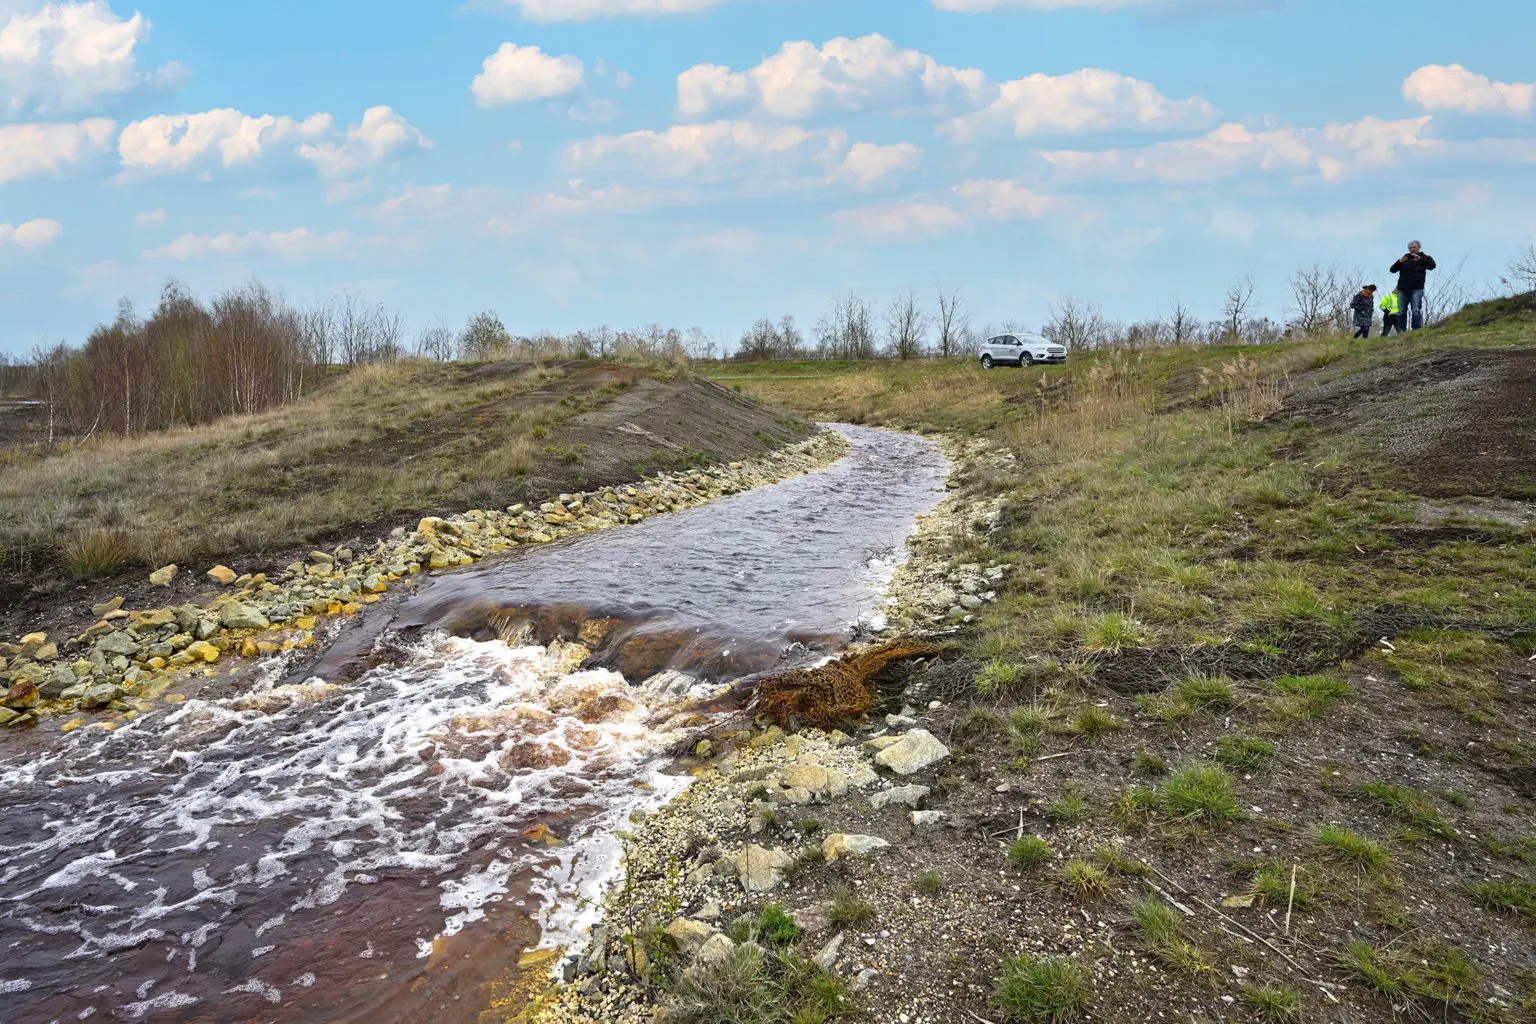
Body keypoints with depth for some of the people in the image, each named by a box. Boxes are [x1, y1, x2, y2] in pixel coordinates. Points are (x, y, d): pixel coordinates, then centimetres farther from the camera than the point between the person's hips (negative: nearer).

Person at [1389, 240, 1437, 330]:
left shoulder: (1424, 257, 9)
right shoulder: (1405, 258, 18)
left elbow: (1432, 265, -10)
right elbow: (1392, 270, 11)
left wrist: (1420, 259, -21)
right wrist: (1399, 262, -8)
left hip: (1417, 289, -3)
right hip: (1402, 289, 3)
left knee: (1416, 311, -12)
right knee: (1401, 311, 0)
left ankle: (1417, 330, -12)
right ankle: (1401, 330, 3)